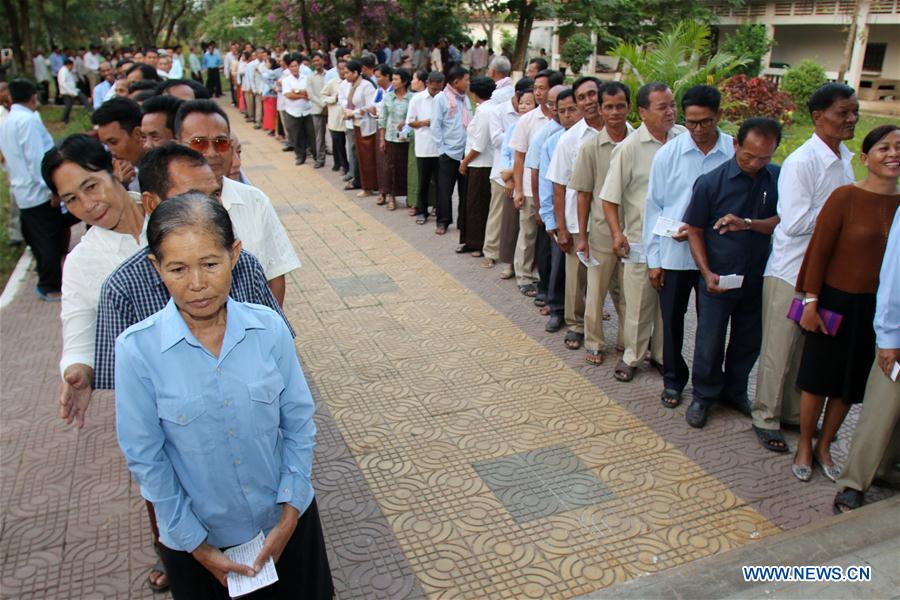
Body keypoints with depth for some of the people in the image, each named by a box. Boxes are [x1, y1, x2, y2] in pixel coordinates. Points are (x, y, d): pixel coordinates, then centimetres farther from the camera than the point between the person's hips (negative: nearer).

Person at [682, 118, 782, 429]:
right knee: (709, 342, 5)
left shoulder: (779, 179, -2)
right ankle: (704, 395, 26)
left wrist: (748, 224, -23)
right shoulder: (710, 182, -9)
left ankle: (735, 390, 37)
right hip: (718, 279, -3)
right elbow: (695, 231, -5)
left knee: (749, 342, 16)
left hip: (757, 279, 3)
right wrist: (707, 272, -13)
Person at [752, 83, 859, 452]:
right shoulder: (801, 162, -18)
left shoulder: (845, 159, 8)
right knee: (779, 350, 4)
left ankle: (794, 413, 33)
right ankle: (766, 417, 20)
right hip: (791, 271, -8)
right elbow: (795, 223, -23)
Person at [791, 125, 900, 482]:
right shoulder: (845, 197, -12)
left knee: (851, 384, 15)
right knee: (818, 377, 9)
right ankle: (804, 447, 28)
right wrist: (811, 302, -11)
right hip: (837, 302, -4)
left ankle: (824, 447, 33)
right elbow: (819, 251, -11)